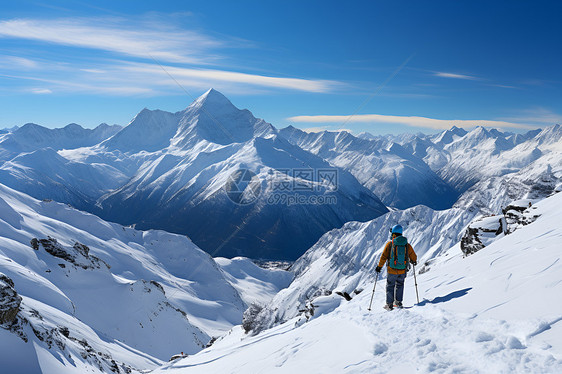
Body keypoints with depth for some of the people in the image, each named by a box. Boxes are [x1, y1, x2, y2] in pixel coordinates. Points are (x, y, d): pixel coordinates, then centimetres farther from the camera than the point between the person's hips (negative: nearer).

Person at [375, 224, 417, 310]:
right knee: (400, 285, 24)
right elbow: (414, 257, 7)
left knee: (390, 286, 13)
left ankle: (389, 304, 11)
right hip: (402, 271, 2)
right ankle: (398, 302, 22)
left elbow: (383, 257, -8)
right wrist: (413, 261, 30)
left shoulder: (390, 244, -9)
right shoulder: (407, 245, -1)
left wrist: (379, 267, 3)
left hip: (392, 270, -2)